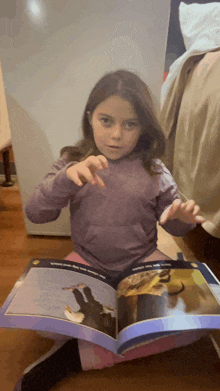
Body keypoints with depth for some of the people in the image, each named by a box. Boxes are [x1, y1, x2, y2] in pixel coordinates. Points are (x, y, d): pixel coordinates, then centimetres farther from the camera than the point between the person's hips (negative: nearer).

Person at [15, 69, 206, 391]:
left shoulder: (154, 171, -4)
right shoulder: (72, 162, -4)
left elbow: (173, 226, 6)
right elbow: (35, 214, -11)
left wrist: (183, 217, -19)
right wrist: (66, 178, -29)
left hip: (142, 262, 2)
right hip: (87, 262, 0)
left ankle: (74, 354, -7)